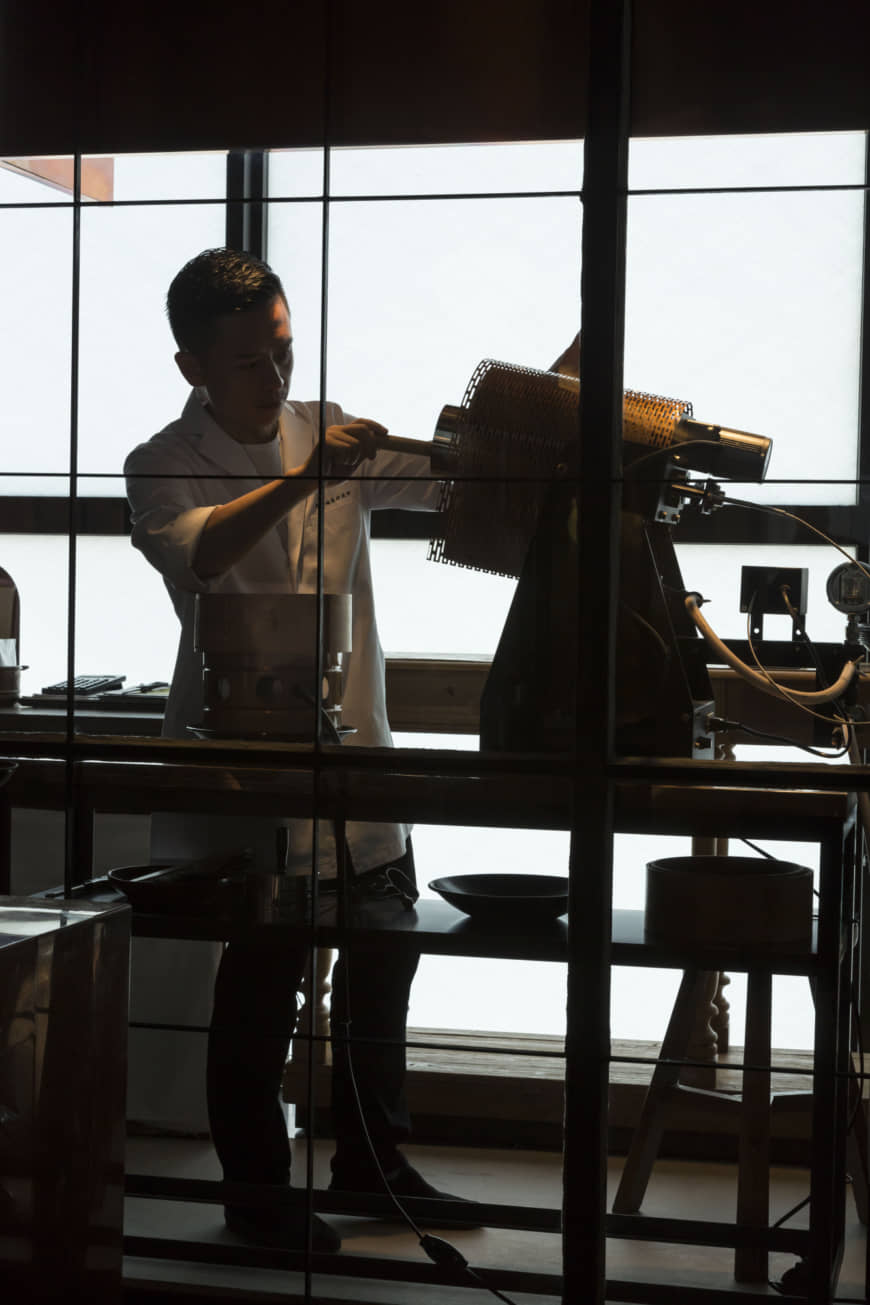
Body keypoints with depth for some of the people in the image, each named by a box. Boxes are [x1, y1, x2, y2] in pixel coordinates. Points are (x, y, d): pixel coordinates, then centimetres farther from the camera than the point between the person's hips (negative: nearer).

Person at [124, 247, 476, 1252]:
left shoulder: (331, 434, 7)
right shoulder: (163, 466, -7)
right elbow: (196, 551, -28)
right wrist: (303, 480, -40)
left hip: (354, 751, 6)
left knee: (386, 948, 14)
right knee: (263, 976, -3)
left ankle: (370, 1157, 32)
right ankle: (256, 1190, 16)